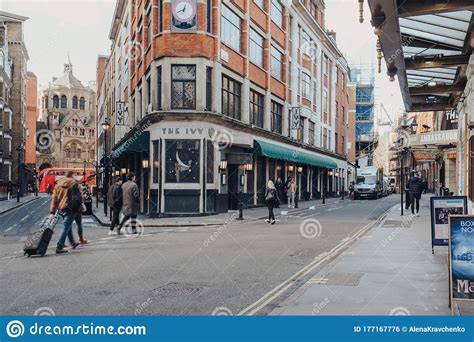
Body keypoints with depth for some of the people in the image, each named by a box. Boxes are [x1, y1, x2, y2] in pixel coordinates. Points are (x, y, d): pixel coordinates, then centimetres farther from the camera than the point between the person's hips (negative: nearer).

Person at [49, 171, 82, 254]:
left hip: (61, 209, 6)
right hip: (71, 208, -6)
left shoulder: (58, 185, 11)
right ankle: (59, 247, -7)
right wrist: (80, 205, 14)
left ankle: (73, 243, 34)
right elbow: (80, 196, -3)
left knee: (68, 225, 22)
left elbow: (54, 199, 7)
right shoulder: (75, 184, -3)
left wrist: (52, 212, 6)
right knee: (66, 227, -3)